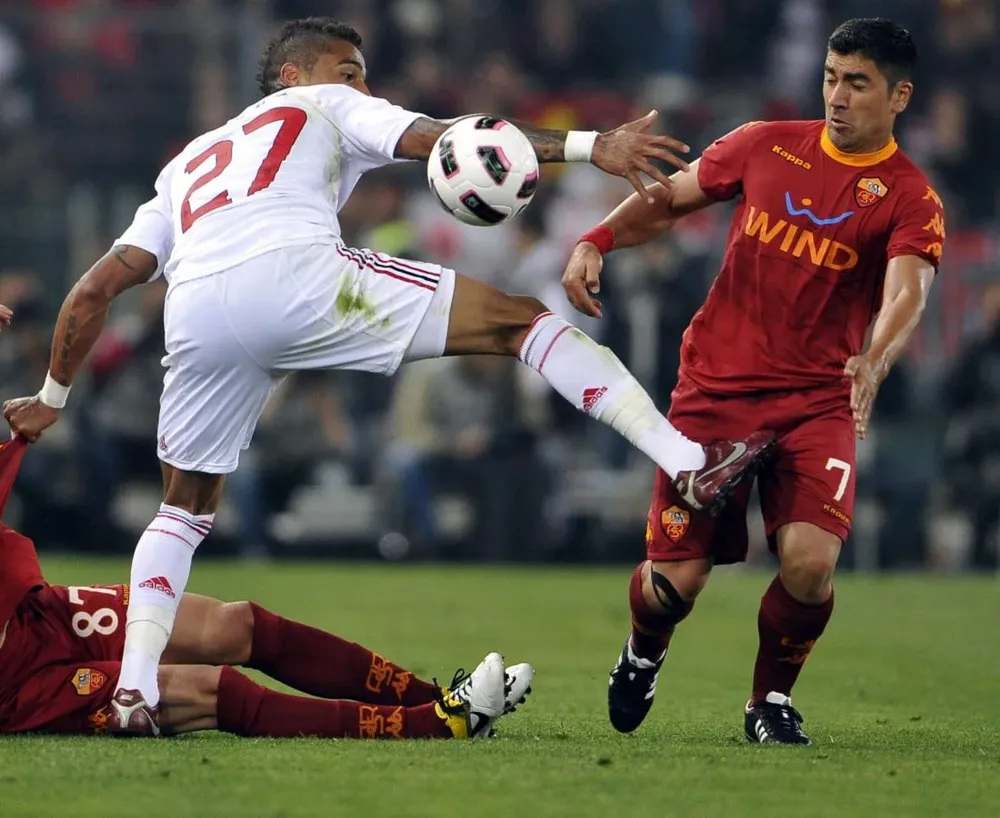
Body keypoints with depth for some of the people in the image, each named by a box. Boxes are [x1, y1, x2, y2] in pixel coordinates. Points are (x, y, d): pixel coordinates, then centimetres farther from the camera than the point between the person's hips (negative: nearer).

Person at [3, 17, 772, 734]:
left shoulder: (186, 165, 40)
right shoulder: (327, 108, 28)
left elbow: (94, 291, 34)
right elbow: (447, 140, 11)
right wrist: (588, 146, 3)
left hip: (195, 315, 5)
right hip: (297, 275, -5)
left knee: (185, 510, 27)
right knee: (519, 318, 5)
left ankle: (135, 688, 12)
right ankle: (689, 461, -6)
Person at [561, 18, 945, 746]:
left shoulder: (909, 199, -6)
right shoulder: (766, 146, 4)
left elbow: (907, 294, -23)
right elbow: (670, 199, 15)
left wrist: (873, 364, -43)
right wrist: (597, 241, -3)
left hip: (818, 403, -1)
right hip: (715, 386, 2)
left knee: (810, 561, -23)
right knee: (675, 580, -3)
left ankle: (772, 698, 7)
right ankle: (643, 656, 35)